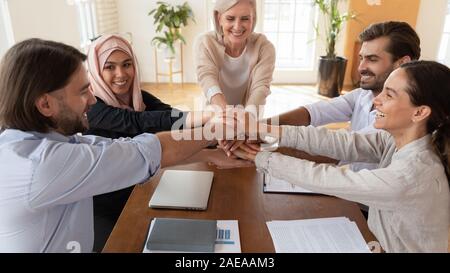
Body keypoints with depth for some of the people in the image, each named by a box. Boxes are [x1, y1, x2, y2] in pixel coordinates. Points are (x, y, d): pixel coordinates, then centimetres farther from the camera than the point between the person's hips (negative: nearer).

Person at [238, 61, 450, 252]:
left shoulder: (412, 175, -32)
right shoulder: (396, 140, -11)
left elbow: (323, 179, -29)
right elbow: (335, 142, -16)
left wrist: (258, 157, -21)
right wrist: (261, 129, -20)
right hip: (380, 243, 5)